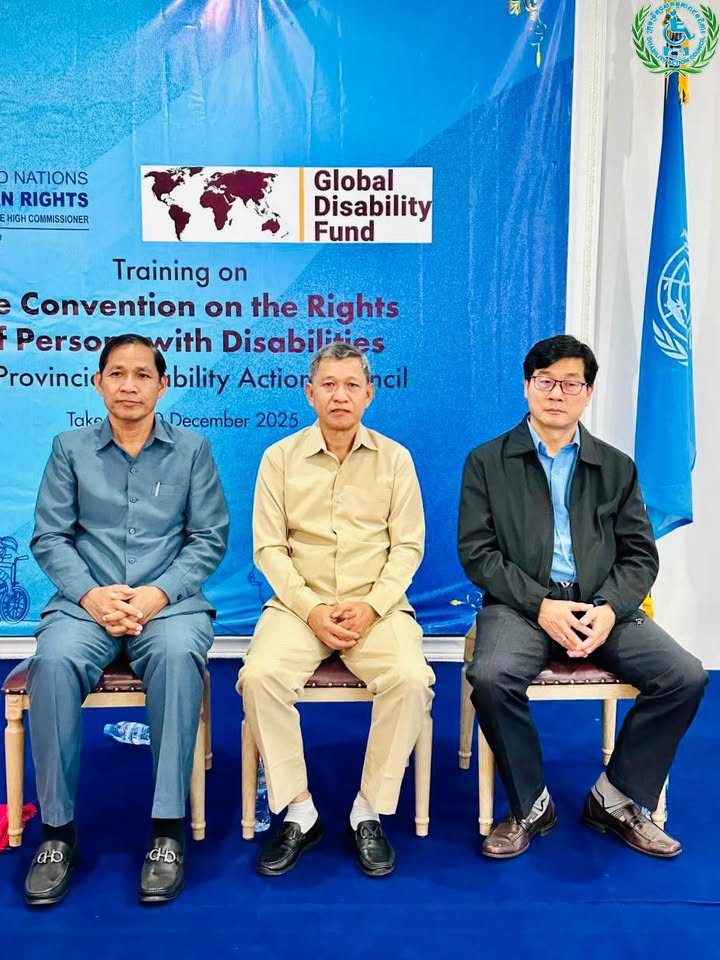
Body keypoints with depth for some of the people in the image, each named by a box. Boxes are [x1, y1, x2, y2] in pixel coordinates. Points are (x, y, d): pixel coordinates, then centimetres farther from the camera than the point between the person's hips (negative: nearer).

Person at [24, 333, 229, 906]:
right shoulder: (71, 449, 11)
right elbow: (49, 537, 5)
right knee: (54, 661, -31)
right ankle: (58, 829, -15)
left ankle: (168, 829, -24)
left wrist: (159, 593, -12)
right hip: (86, 601, 1)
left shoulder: (192, 449, 9)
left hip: (169, 600, -1)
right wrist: (90, 594, -11)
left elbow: (210, 538, 3)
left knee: (177, 653, -35)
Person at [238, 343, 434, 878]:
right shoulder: (280, 457, 4)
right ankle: (299, 813, -8)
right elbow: (268, 547, 1)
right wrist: (311, 609, -11)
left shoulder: (395, 459, 6)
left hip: (377, 604, 0)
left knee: (411, 679, -27)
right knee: (260, 676, -27)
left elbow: (408, 546, 3)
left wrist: (372, 605, -12)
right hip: (300, 603, 0)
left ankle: (370, 811, -7)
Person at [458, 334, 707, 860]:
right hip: (520, 603, -2)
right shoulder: (488, 461, 6)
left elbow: (641, 555, 8)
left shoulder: (617, 467, 14)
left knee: (685, 675, -18)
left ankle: (616, 800, 1)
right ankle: (530, 806, -6)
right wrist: (540, 604, -15)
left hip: (602, 605, 3)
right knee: (492, 677, -32)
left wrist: (609, 609, -12)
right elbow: (477, 551, -2)